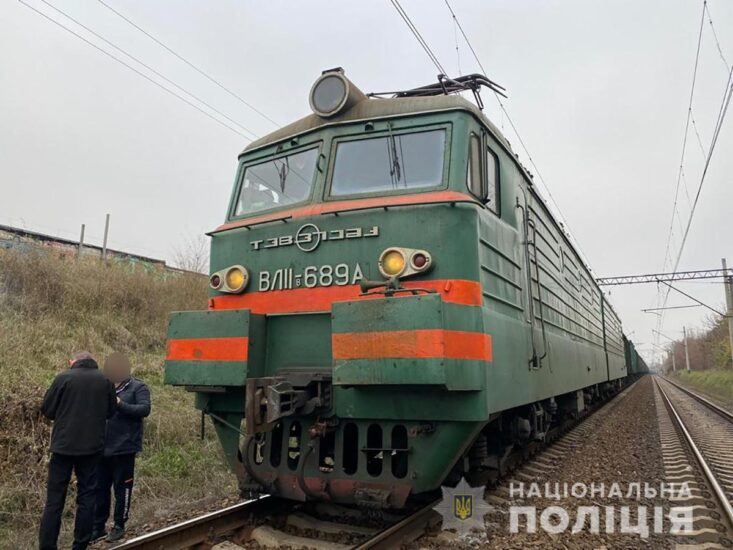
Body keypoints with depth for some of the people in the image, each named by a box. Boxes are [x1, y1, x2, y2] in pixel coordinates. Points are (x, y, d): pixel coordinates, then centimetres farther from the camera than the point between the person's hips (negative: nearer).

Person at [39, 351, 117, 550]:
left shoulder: (64, 378, -7)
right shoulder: (105, 380, 0)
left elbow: (46, 409, -1)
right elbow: (110, 411, 8)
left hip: (63, 445, -2)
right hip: (92, 446, 2)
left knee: (54, 498, 7)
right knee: (87, 496, 11)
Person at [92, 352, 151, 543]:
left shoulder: (138, 387, -4)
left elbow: (144, 409, -16)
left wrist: (120, 404, -23)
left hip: (124, 447, -4)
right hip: (102, 447, 5)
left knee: (122, 487, 6)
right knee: (100, 488, 12)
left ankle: (119, 526, 20)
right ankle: (98, 525, 25)